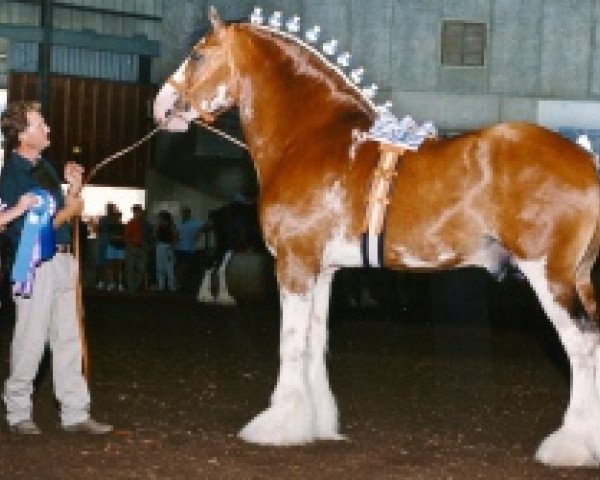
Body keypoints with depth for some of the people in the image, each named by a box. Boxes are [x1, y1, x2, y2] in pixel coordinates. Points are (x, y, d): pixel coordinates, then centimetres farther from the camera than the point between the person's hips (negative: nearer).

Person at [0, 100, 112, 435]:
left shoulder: (45, 168, 12)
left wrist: (74, 188, 3)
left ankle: (76, 413, 13)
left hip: (63, 260, 8)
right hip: (35, 265, -8)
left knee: (69, 340, 9)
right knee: (31, 342, 1)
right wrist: (68, 210, -10)